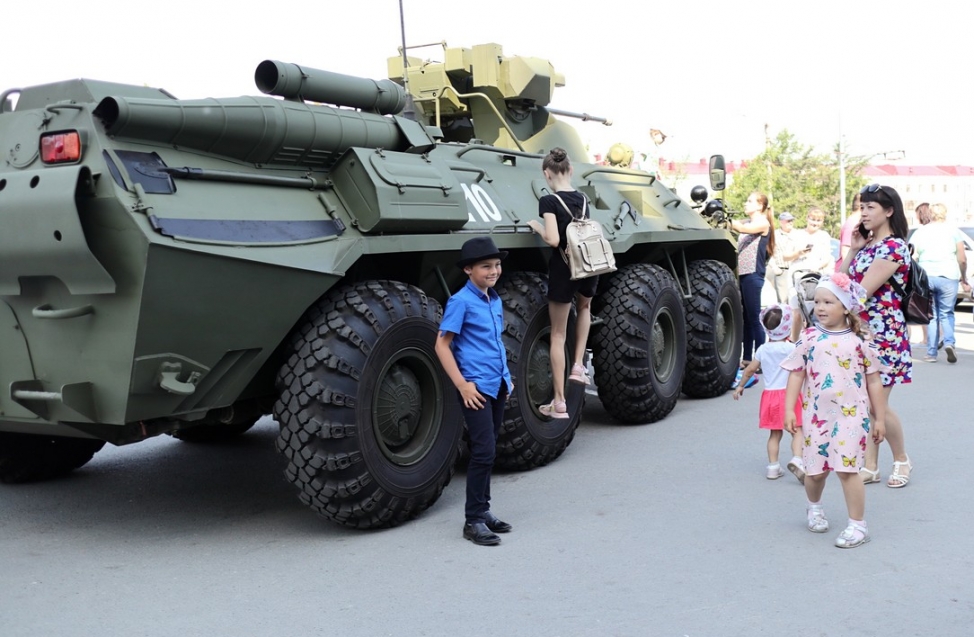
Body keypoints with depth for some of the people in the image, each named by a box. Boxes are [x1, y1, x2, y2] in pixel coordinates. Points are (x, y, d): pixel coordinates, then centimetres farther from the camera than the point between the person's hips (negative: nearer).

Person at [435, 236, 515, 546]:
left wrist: (507, 377, 15)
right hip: (476, 388, -7)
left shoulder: (495, 301, 12)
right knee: (484, 451, -10)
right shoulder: (461, 302, -10)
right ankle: (473, 521, -1)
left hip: (497, 386, 7)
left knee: (487, 452, 13)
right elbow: (442, 345, -11)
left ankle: (483, 511, 23)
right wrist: (462, 385, -16)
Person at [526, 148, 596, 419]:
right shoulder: (583, 199, 6)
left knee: (558, 335, 7)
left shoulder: (549, 201, -12)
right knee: (584, 307, 38)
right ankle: (578, 365, 24)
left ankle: (559, 404, 8)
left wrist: (536, 226, -3)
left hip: (564, 268, -5)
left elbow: (553, 239, -20)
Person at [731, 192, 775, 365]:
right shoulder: (747, 223, 19)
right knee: (745, 318, 9)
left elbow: (742, 228, -19)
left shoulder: (763, 223, -4)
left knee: (754, 319, -7)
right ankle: (747, 358, 14)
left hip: (753, 275, -7)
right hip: (742, 274, 7)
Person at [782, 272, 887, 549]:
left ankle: (858, 524, 5)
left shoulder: (860, 340, -2)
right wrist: (789, 410, -2)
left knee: (846, 469, -9)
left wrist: (879, 417, 4)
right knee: (815, 470, 9)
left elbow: (873, 381, 3)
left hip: (852, 415, -2)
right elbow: (796, 375, 4)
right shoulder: (809, 338, 1)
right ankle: (814, 506, 40)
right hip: (817, 415, 2)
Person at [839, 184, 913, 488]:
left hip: (883, 334, -8)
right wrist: (852, 249, 4)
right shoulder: (868, 245, 13)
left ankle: (902, 460, 18)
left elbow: (863, 291, -19)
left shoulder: (894, 247, -13)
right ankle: (870, 466, 16)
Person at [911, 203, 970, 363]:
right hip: (948, 277, -1)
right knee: (947, 313, 11)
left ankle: (931, 353, 8)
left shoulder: (919, 232, 10)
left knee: (931, 315, 10)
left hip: (925, 276, 1)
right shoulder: (953, 231, 6)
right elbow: (962, 259, 1)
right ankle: (949, 342, -13)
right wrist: (964, 279, 12)